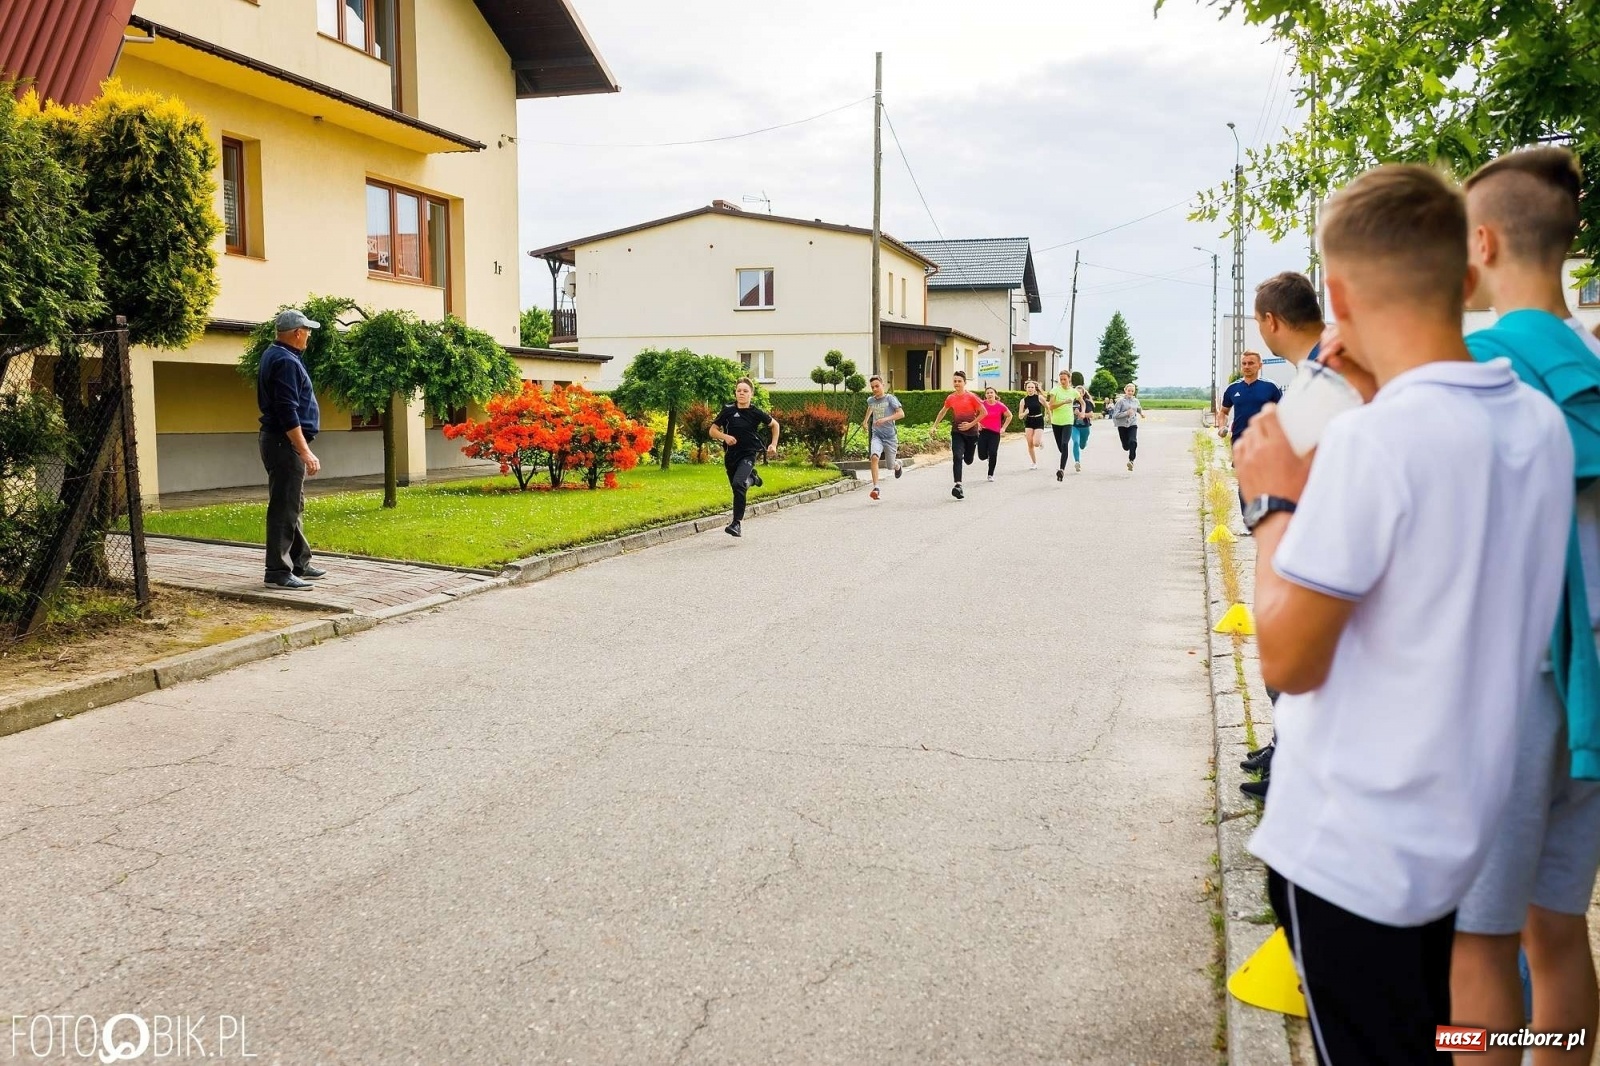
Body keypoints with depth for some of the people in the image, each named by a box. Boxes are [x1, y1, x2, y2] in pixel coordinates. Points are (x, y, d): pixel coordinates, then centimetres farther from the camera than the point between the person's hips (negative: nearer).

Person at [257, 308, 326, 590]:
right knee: (284, 508, -8)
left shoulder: (275, 355, 15)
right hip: (285, 442, -11)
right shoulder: (286, 361, -17)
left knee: (294, 506, 16)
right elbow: (288, 412, -24)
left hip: (282, 441, 11)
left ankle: (299, 564, 24)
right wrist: (305, 451, -24)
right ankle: (277, 572, -5)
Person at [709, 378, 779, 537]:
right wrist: (725, 436, -18)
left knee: (738, 484, -27)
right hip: (731, 455, 3)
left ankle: (737, 523, -25)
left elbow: (775, 425, 12)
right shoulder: (728, 410, -5)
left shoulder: (756, 413, -6)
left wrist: (774, 445, 4)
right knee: (736, 487, 18)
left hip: (748, 454, -3)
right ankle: (751, 478, 53)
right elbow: (712, 431, 1)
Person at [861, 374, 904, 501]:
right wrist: (865, 420, 38)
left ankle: (898, 464, 50)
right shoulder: (871, 400, 7)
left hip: (890, 436, -2)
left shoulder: (890, 398, -8)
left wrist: (885, 419, -28)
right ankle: (875, 487, -29)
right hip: (876, 435, 2)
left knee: (891, 465, 10)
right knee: (874, 457, -26)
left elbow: (901, 414, -19)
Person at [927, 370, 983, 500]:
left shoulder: (971, 397, -10)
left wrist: (971, 424, -13)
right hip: (957, 432, 1)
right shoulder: (950, 398, 1)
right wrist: (934, 426, 15)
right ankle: (958, 485, -23)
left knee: (968, 460, 11)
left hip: (971, 431, -1)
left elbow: (983, 412, -7)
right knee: (957, 457, -18)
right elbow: (942, 412, 18)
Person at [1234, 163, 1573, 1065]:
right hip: (1460, 821, 8)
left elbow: (1287, 659, -21)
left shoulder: (1374, 439, -26)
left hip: (1351, 845, -7)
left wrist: (1274, 501, -9)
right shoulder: (1540, 422, -1)